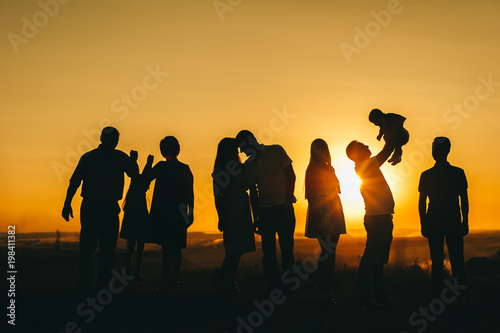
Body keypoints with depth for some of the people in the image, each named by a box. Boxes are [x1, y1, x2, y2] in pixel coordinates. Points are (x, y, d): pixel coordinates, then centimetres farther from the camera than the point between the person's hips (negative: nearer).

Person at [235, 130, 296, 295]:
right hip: (264, 210, 3)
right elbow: (253, 192, 13)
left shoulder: (276, 151, 0)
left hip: (283, 207, -3)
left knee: (287, 248, -1)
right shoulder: (248, 165, 10)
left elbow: (290, 175, -1)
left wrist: (288, 200, -9)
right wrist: (255, 217, 8)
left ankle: (289, 288, 8)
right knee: (268, 251, 3)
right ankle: (274, 289, 9)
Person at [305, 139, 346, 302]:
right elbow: (311, 196, -11)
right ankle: (323, 291, -6)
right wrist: (316, 220, -17)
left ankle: (327, 290, 12)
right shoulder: (312, 169, -5)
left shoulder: (330, 168, 17)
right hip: (322, 213, -8)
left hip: (334, 212, 8)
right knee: (327, 251, -12)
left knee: (331, 251, 7)